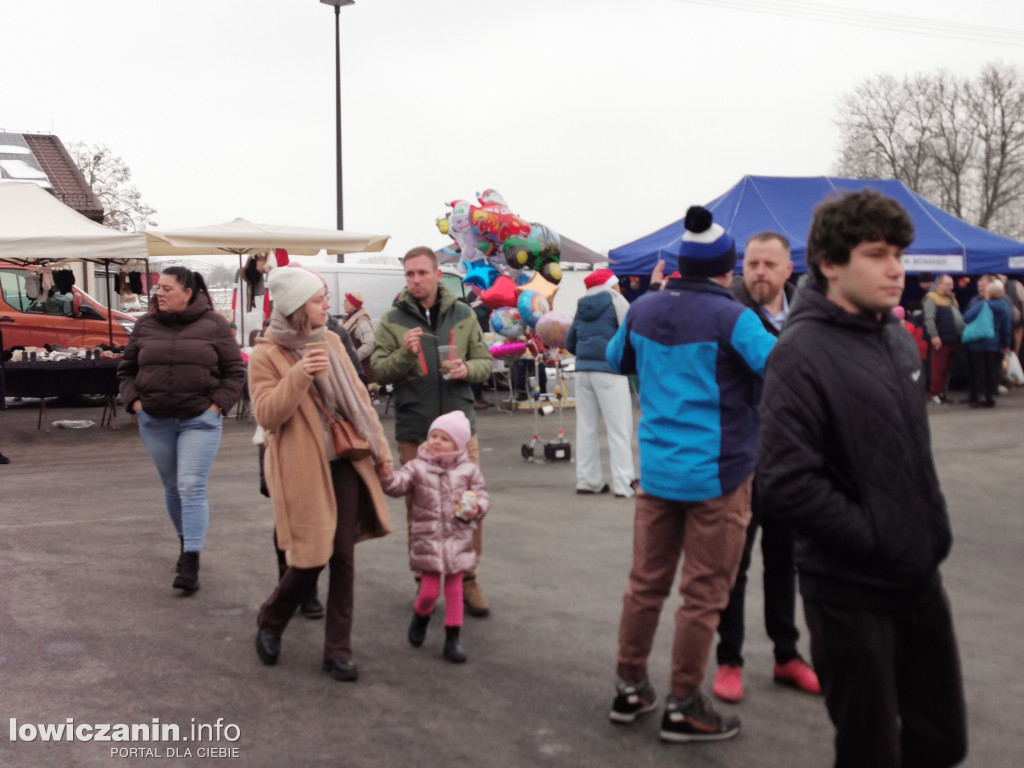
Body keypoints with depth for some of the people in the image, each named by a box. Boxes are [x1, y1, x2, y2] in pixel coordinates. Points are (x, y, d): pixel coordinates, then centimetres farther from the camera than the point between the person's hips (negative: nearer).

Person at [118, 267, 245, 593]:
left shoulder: (213, 324, -4)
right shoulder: (145, 325, 4)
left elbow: (235, 371, 0)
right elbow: (126, 369, 13)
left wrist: (218, 405, -9)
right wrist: (134, 401, 0)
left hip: (200, 420, -4)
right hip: (155, 421, 4)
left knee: (192, 488, -10)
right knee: (172, 488, 15)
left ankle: (191, 563, -9)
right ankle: (185, 541, 36)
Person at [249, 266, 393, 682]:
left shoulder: (330, 342, 9)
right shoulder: (266, 355, -8)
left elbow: (358, 396, 13)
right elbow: (266, 415, -15)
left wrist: (379, 446, 11)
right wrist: (298, 376, -27)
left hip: (345, 463, 5)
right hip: (303, 470, -5)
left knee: (343, 556, 5)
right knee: (310, 561, 0)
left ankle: (338, 649, 16)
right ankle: (270, 621, 30)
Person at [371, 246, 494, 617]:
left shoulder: (463, 314, 6)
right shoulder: (392, 321, 0)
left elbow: (485, 361, 9)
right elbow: (378, 371, -3)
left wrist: (468, 369, -13)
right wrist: (405, 354, -21)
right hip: (413, 430, -1)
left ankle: (468, 578, 17)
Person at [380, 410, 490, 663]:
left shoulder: (468, 470, 3)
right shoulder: (417, 467, -1)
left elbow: (482, 496, 7)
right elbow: (397, 486, -14)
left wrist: (476, 509, -13)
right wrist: (385, 473, -33)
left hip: (457, 539, 1)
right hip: (427, 539, -1)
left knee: (454, 589, 7)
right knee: (430, 589, 1)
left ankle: (453, 638, 17)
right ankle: (420, 616, 34)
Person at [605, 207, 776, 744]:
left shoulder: (643, 310, 3)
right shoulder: (732, 317, -15)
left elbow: (617, 360, 21)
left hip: (656, 471, 6)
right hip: (717, 475, -6)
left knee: (646, 583, 16)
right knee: (703, 595, 5)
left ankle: (629, 688, 27)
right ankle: (683, 707, 15)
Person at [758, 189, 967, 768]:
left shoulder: (898, 338, 8)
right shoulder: (803, 353, -17)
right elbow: (787, 483, -25)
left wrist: (930, 532, 10)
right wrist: (875, 540, -18)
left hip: (919, 577, 8)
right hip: (852, 589, -7)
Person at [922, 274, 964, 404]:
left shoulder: (951, 298, 20)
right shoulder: (931, 298, -8)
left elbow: (957, 317, 27)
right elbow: (929, 319, -18)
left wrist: (963, 331, 19)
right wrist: (934, 336, -24)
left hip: (953, 339, 9)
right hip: (941, 340, -9)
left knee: (947, 368, 12)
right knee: (939, 368, -7)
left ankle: (942, 392, 19)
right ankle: (935, 393, -1)